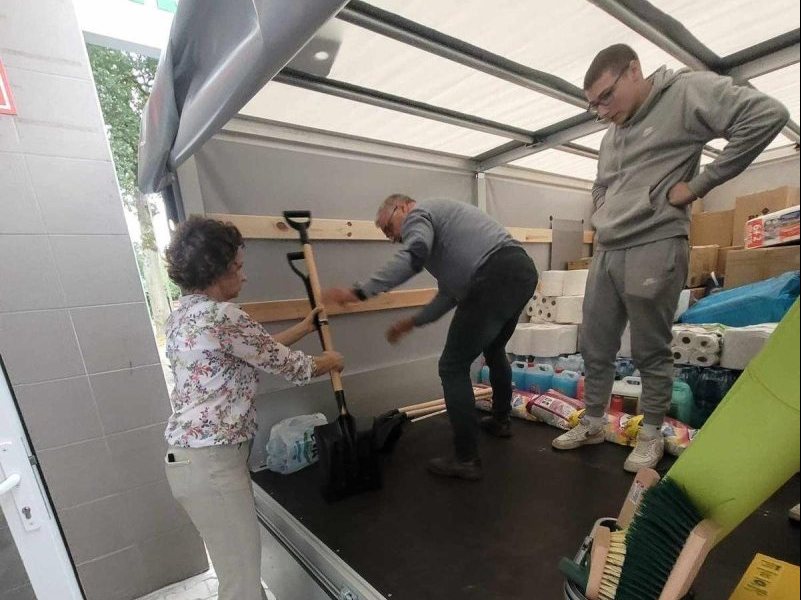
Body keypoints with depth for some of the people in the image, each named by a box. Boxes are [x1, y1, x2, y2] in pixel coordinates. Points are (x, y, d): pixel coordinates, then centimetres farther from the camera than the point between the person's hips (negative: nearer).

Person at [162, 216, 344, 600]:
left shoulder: (183, 315, 9)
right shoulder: (222, 316, -21)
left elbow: (260, 349, 15)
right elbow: (288, 366, -13)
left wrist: (304, 327, 23)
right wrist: (330, 362, 7)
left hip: (193, 456, 10)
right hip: (211, 462, -10)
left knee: (237, 568, 26)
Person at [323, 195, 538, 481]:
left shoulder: (418, 214, 5)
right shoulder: (437, 218, 32)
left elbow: (413, 257, -20)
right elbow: (450, 292, 28)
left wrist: (359, 291, -20)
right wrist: (413, 322, 27)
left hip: (496, 277, -10)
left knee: (454, 367, -1)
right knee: (494, 350, 30)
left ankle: (466, 459, 7)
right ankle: (501, 420, 47)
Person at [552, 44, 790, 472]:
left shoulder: (686, 91, -1)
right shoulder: (611, 136, 19)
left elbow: (768, 115, -12)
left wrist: (697, 184, -12)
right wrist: (603, 223, 16)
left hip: (653, 249, -7)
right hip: (605, 253, 7)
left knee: (651, 352, 4)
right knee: (594, 348, 10)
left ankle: (651, 435, 23)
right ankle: (592, 424, 26)